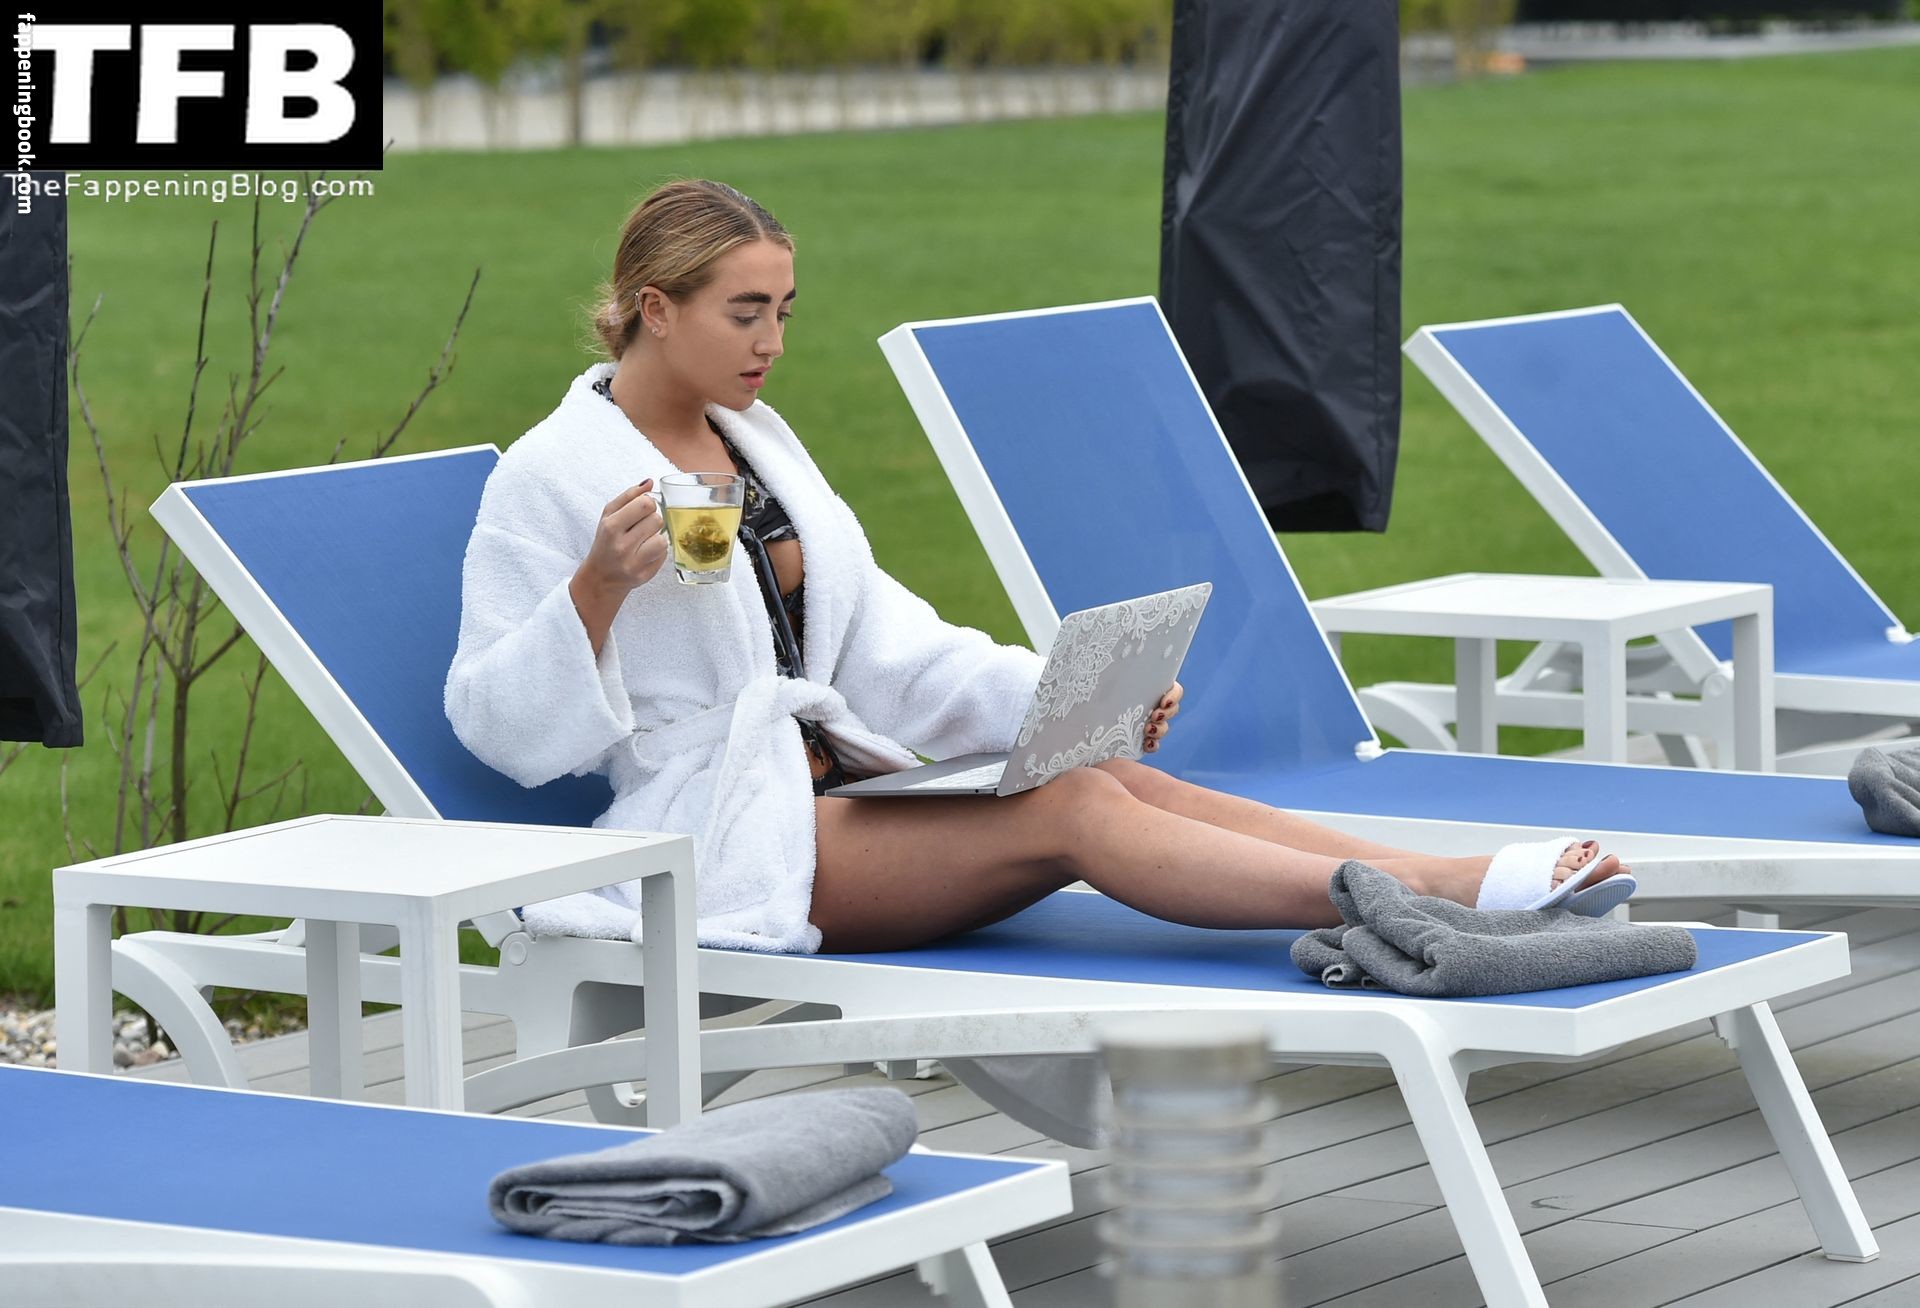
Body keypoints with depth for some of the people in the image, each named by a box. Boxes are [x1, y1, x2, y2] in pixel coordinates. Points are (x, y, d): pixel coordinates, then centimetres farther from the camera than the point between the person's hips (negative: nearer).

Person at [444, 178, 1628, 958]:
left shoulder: (756, 439, 17)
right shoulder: (549, 476, -6)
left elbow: (885, 647, 16)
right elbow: (505, 726, -9)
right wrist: (598, 584, -25)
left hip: (828, 773, 7)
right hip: (719, 835, -7)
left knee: (1120, 774, -18)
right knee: (1075, 812, -25)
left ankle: (1451, 880, -31)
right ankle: (1441, 897, -35)